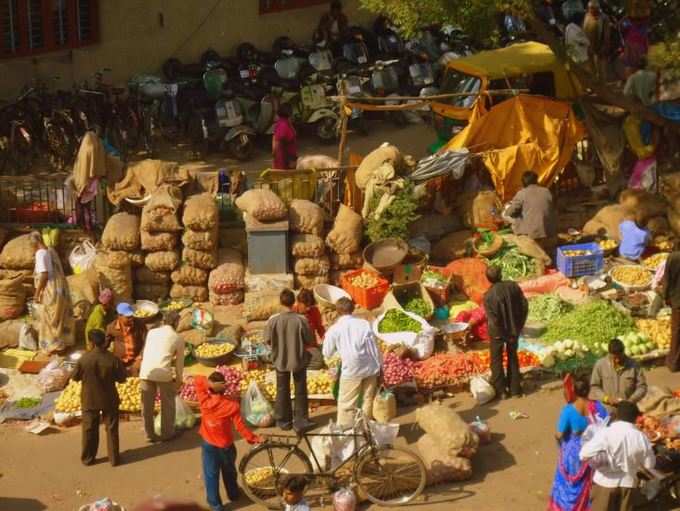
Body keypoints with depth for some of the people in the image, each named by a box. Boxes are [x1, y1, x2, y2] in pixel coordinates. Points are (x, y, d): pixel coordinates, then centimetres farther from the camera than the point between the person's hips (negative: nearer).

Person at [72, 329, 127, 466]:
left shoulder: (83, 359, -16)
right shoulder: (113, 359, -18)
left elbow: (75, 377, -3)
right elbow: (122, 378, -8)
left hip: (89, 400, 1)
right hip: (109, 399, -1)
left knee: (89, 430, 15)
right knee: (111, 429, 12)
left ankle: (87, 458, 24)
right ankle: (114, 458, 18)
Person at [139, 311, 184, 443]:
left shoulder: (152, 332, 14)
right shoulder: (178, 339, 7)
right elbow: (179, 362, 15)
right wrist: (179, 379, 29)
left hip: (146, 372, 3)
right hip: (164, 373, -2)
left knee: (147, 405, 15)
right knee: (167, 404, 17)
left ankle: (149, 434, 23)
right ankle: (167, 433, 24)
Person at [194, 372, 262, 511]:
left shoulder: (204, 401, -18)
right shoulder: (232, 405, -19)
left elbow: (198, 380, -12)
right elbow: (240, 426, -15)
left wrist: (211, 385, -28)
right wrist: (253, 438, -1)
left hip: (209, 445, -1)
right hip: (226, 445, 1)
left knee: (211, 475, 12)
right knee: (229, 471, 25)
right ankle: (233, 494, 44)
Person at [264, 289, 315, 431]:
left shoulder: (273, 320, -17)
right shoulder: (301, 320, -20)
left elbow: (267, 340, -7)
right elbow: (310, 340, -10)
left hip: (281, 360, 1)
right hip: (299, 360, -1)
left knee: (282, 391, 18)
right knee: (300, 391, 14)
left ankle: (284, 421, 27)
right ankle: (301, 421, 17)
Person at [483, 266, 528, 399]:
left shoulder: (489, 295, -23)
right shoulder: (513, 286, -11)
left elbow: (492, 319, -21)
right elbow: (525, 306, -5)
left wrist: (500, 334, -7)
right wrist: (519, 325, 5)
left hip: (498, 332, -4)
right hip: (514, 329, 4)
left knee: (497, 360, 14)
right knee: (513, 357, 21)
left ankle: (500, 389, 20)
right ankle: (515, 388, 27)